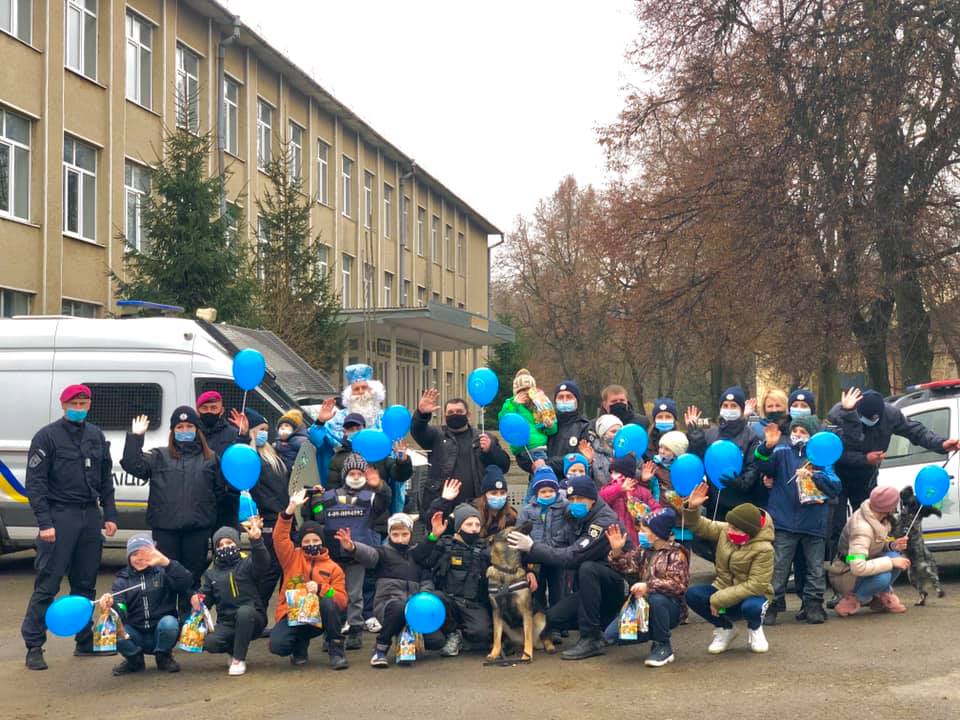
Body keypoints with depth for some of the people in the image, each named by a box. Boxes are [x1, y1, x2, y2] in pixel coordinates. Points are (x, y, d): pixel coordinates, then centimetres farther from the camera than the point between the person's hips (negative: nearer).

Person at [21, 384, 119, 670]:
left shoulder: (96, 435, 12)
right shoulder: (47, 436, -5)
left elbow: (106, 479, 17)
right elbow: (34, 483, -8)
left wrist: (110, 515, 9)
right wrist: (44, 523, -15)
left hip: (91, 516, 5)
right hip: (60, 517, -5)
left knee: (86, 584, 11)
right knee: (47, 585, -6)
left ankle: (86, 641, 20)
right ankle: (34, 646, -1)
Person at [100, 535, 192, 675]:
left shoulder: (164, 573, 2)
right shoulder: (122, 580, 8)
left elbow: (186, 582, -19)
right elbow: (120, 611, -9)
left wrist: (165, 562, -34)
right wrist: (110, 604, -34)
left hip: (161, 635, -1)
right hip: (136, 637, 2)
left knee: (169, 622, -33)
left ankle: (163, 657, -1)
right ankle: (135, 660, 3)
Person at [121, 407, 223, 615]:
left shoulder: (210, 458, 12)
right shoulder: (159, 456, 11)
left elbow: (221, 491, 12)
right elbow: (133, 465, -3)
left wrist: (210, 513, 2)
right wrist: (135, 437, -8)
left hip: (198, 529, 1)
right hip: (165, 528, 0)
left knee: (193, 577, 7)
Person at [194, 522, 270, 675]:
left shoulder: (247, 563, 0)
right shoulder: (211, 573, 14)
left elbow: (263, 564, -23)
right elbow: (207, 597, 12)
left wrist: (256, 541, -41)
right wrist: (198, 598, -13)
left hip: (250, 619, -3)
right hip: (226, 623, 3)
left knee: (244, 611, -38)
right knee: (210, 643, -27)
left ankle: (239, 659, -21)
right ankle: (235, 649, 8)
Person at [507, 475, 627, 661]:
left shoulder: (605, 522, -22)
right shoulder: (578, 519, 4)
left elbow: (572, 557, -29)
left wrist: (532, 548, -27)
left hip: (618, 585, -8)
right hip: (592, 587, 8)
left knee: (587, 568, -35)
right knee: (552, 619, -7)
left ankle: (591, 639, -27)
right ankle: (607, 623, 13)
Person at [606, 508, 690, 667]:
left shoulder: (676, 554, -9)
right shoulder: (642, 550, 11)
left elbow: (677, 585, -22)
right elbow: (626, 568, 6)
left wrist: (648, 586, -32)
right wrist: (616, 551, -11)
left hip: (670, 608, -5)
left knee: (656, 599, -40)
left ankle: (664, 647, -16)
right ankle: (655, 633, 11)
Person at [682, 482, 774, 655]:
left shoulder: (763, 549, -23)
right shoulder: (724, 531, -7)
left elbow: (756, 585, -28)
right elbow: (700, 526, 7)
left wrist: (719, 600, -29)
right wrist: (692, 508, -16)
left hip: (750, 596, -5)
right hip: (723, 589, 5)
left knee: (751, 607, -40)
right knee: (693, 594, -23)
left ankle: (755, 629, 1)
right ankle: (724, 629, 3)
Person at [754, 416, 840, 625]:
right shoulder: (782, 453, 6)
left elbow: (835, 486, 0)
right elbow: (764, 466, -13)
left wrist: (813, 476, -14)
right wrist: (767, 447, -31)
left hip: (814, 524, 2)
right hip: (784, 522, -2)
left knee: (815, 568, 8)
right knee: (778, 568, -3)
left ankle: (813, 605, 18)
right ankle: (772, 605, 2)